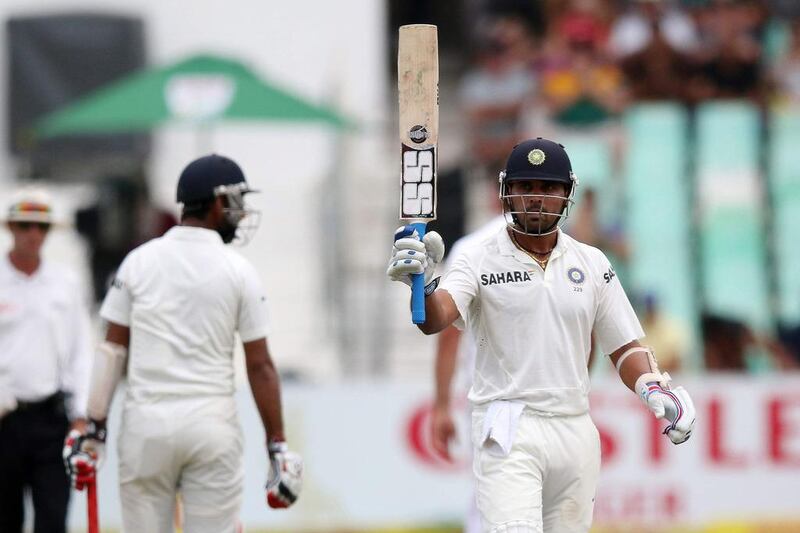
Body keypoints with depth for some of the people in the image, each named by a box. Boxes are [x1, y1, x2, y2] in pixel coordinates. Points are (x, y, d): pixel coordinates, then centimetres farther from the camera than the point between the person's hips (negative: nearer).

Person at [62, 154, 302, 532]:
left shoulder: (139, 261, 2)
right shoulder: (239, 271, -2)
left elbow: (113, 349, 2)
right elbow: (259, 366, -2)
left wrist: (94, 429, 7)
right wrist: (277, 446, 3)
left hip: (145, 425, 1)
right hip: (211, 426, -1)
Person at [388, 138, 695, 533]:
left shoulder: (592, 264, 12)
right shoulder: (480, 261, 0)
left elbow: (625, 347, 15)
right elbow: (434, 319, -18)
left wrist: (652, 389, -6)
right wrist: (424, 283, -41)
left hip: (575, 434, 5)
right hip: (507, 433, -4)